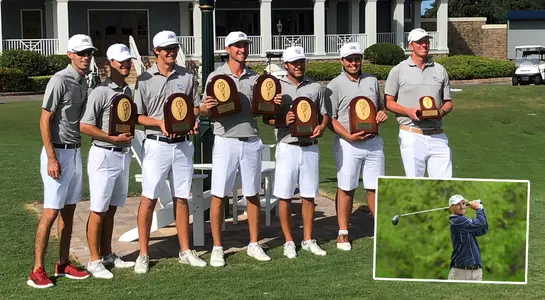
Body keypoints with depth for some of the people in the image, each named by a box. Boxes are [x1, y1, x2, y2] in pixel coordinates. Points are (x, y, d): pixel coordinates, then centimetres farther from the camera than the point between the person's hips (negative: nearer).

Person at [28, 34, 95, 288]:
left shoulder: (84, 81, 10)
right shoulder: (60, 80, -14)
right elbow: (45, 120, -16)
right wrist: (51, 158, -20)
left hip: (76, 151, 8)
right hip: (57, 152, -8)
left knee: (69, 209, 11)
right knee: (51, 211, -8)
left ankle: (63, 264, 19)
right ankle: (37, 270, -3)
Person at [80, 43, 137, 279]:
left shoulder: (128, 91, 11)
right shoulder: (101, 92, -13)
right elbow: (85, 126, -18)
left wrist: (129, 137, 7)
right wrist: (114, 138, -19)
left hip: (124, 154, 7)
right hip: (104, 155, -7)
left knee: (111, 209, 15)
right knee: (98, 210, -1)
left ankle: (107, 255, 24)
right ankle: (94, 260, 6)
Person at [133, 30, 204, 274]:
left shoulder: (187, 76, 7)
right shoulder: (145, 79, -1)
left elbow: (196, 106, 15)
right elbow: (137, 116, -1)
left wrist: (193, 121, -7)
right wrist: (160, 122, -17)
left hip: (182, 144, 3)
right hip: (156, 144, -3)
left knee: (181, 198, 10)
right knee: (149, 198, -3)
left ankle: (185, 251, 19)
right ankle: (143, 254, 4)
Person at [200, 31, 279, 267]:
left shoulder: (254, 77, 11)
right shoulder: (216, 76, 2)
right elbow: (203, 110, 1)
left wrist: (273, 104, -6)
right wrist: (206, 107, -22)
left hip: (251, 141, 3)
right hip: (226, 141, -3)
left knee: (253, 194, 8)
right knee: (219, 195, -2)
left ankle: (254, 244, 18)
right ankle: (217, 248, 7)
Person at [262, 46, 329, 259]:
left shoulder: (315, 87, 10)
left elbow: (324, 114, 16)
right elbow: (266, 118, 2)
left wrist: (321, 126, -6)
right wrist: (283, 121, -17)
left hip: (310, 147, 3)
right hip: (287, 147, -3)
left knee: (309, 195, 7)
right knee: (285, 196, -1)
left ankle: (308, 239, 17)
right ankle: (289, 241, 10)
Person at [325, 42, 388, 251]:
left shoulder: (372, 81, 13)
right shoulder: (335, 85, -2)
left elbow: (379, 106, 25)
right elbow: (330, 118, -6)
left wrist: (382, 113, 1)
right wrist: (349, 136, -17)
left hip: (373, 141, 4)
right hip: (347, 144, -4)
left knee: (374, 187, 7)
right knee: (346, 188, 3)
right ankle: (343, 233, 11)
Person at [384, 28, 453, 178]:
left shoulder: (440, 70, 14)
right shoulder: (399, 70, 4)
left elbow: (448, 102, 17)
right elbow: (388, 102, 3)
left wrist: (442, 112, -6)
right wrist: (408, 111, -14)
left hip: (437, 136, 3)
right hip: (411, 136, -3)